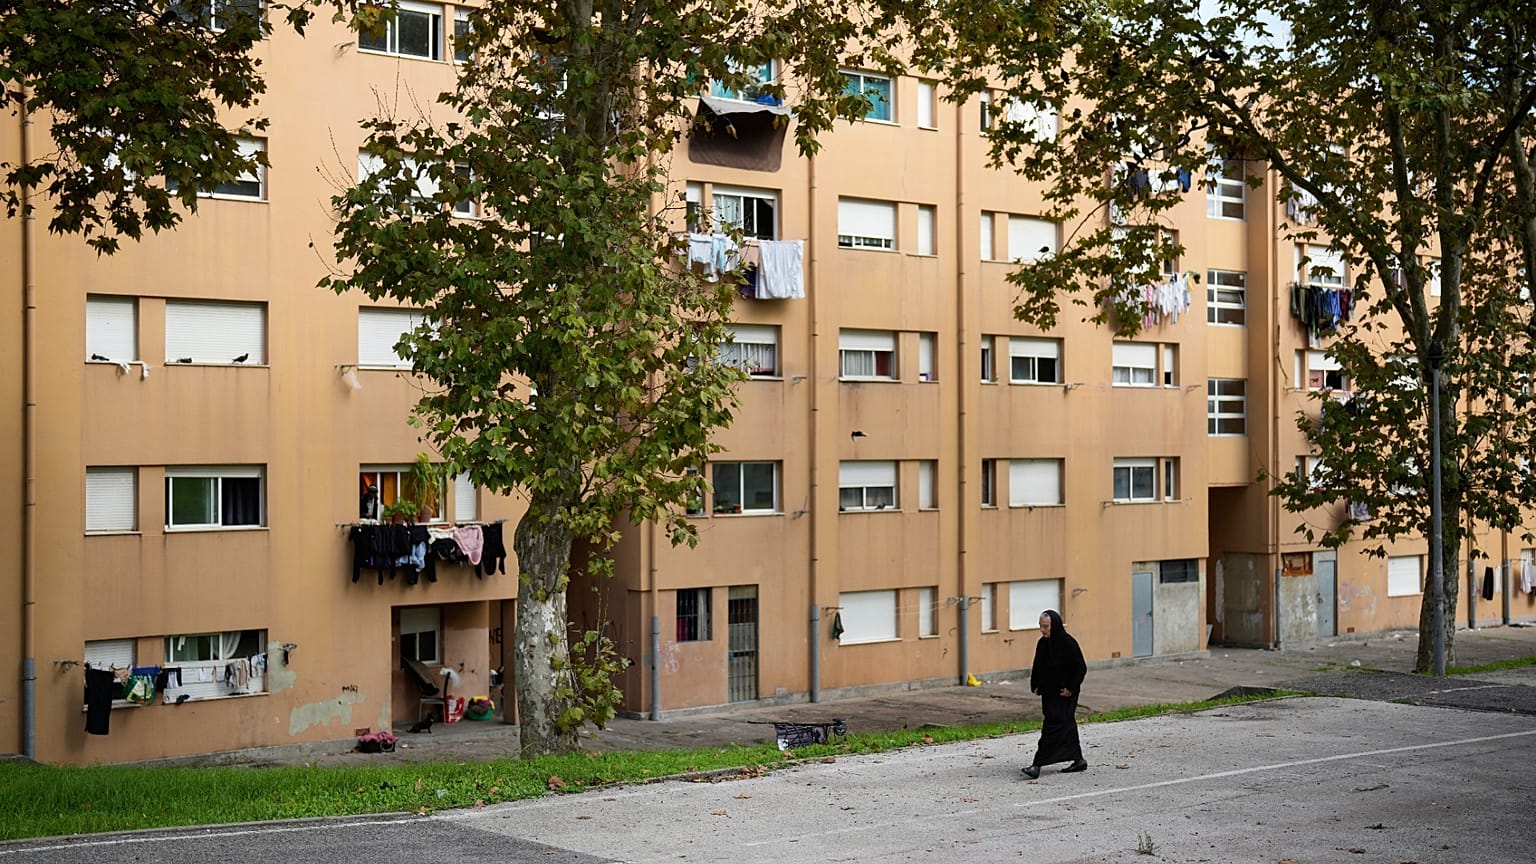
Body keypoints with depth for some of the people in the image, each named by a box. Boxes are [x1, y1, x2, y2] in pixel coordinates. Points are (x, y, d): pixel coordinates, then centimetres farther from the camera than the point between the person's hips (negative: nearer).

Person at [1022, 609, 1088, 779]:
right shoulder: (1042, 644, 6)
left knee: (1053, 726, -9)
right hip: (1048, 693, 8)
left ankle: (1037, 765, -13)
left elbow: (1081, 668, -13)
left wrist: (1071, 688, -17)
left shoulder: (1068, 643, -15)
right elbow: (1037, 667, 17)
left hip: (1064, 694, -8)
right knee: (1066, 725, 14)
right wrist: (1035, 685, 7)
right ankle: (1079, 760, 24)